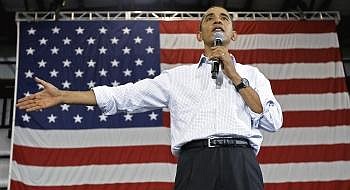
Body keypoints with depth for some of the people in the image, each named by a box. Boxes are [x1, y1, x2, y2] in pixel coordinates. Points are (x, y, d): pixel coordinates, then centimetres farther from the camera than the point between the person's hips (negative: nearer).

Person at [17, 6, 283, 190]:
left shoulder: (251, 74, 20)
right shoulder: (178, 76, 19)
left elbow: (273, 122, 7)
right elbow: (124, 95, 15)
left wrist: (235, 76, 3)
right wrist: (61, 96, 13)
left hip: (240, 161, 1)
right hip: (195, 160, 0)